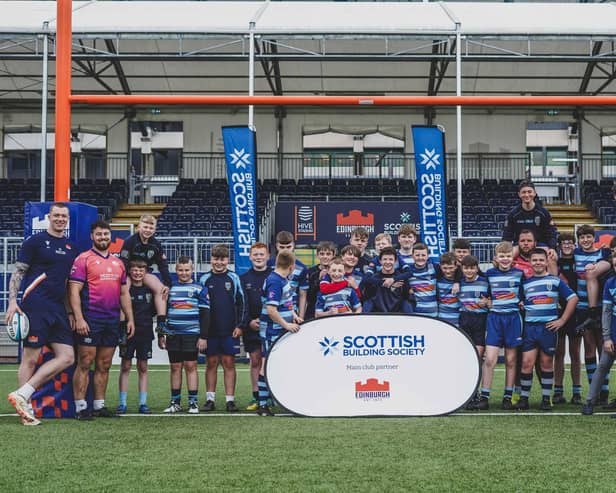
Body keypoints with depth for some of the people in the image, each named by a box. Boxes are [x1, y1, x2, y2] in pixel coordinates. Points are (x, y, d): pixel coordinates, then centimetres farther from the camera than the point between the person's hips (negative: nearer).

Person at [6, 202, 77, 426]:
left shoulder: (70, 247, 17)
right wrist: (12, 301, -13)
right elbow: (17, 273, -3)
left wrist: (69, 312, 18)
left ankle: (22, 395, -1)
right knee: (30, 358, -6)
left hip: (58, 309, 7)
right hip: (35, 306, -7)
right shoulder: (35, 241, -1)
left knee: (67, 357, -2)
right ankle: (25, 408, 2)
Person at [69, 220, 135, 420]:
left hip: (112, 321, 6)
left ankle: (99, 406, 15)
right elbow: (74, 291, -9)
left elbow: (124, 293, 20)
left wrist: (130, 319, 13)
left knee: (104, 365, 9)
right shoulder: (83, 259, -3)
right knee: (85, 363, -5)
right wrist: (79, 319, -18)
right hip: (90, 320, -6)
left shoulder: (118, 263, 16)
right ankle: (80, 407, -1)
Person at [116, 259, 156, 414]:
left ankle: (143, 403, 9)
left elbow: (155, 310, 13)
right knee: (125, 367, 1)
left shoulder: (150, 290, 7)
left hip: (145, 333, 3)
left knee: (143, 368, 6)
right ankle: (122, 403, 6)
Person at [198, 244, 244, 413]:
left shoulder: (234, 278, 3)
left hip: (229, 330, -1)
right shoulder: (205, 279, 6)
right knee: (211, 363, 5)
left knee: (229, 363, 1)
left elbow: (240, 303, 3)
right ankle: (210, 399, 11)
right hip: (210, 330, 1)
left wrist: (239, 325, -3)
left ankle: (230, 400, 4)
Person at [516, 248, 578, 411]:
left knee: (547, 362, 4)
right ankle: (524, 398, 3)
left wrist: (562, 320, -2)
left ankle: (546, 398, 13)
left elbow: (573, 298, 3)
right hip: (529, 327, 1)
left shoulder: (555, 281, 4)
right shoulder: (525, 283, 10)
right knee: (527, 363, -5)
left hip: (549, 327, -1)